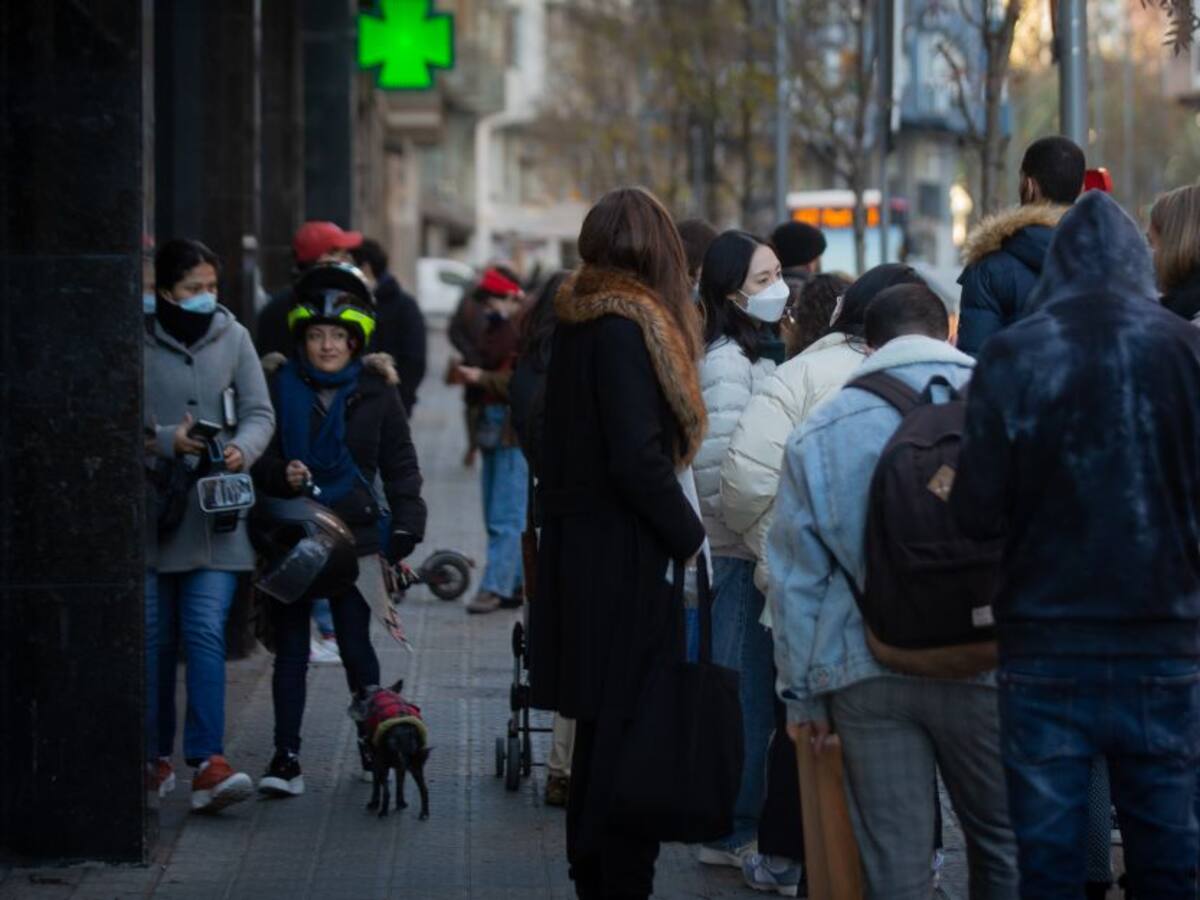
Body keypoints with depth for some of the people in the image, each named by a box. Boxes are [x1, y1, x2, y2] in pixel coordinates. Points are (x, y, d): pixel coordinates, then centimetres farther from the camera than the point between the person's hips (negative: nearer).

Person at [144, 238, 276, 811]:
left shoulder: (232, 338, 6)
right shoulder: (136, 344, -1)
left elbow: (259, 413, 7)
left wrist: (242, 448, -14)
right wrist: (165, 441, -16)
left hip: (214, 511, 0)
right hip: (150, 511, 0)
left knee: (205, 631, -10)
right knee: (153, 637, 6)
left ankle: (207, 763, -16)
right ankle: (156, 758, 18)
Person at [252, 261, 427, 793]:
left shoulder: (376, 389, 4)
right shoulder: (277, 385, 2)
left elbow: (400, 463, 7)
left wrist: (405, 526, -2)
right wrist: (280, 475, -16)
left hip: (354, 534, 0)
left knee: (356, 645, 3)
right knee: (291, 650, 2)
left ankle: (374, 743, 21)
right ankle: (286, 757, 4)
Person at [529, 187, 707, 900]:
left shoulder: (578, 321, 11)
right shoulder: (626, 327, -16)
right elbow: (637, 458, -21)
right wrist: (690, 535, -9)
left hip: (579, 545, 9)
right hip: (627, 557, -9)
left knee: (601, 727, 16)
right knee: (632, 727, -5)